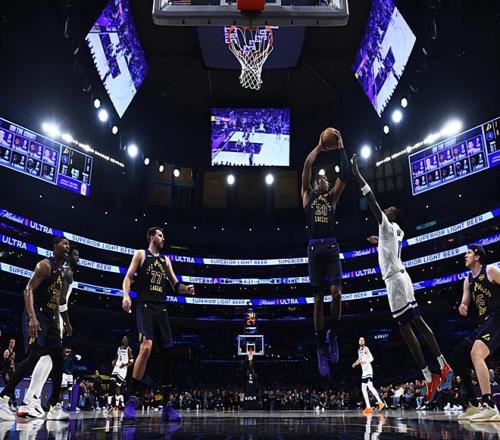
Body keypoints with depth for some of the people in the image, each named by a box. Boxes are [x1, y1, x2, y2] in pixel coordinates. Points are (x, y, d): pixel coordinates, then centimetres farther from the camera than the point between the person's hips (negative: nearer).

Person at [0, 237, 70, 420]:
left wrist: (58, 324, 20)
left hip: (51, 318, 9)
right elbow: (28, 291, -18)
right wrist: (32, 318, -30)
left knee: (58, 359, 4)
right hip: (39, 315, -9)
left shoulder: (62, 271, 18)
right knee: (35, 356, -19)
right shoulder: (45, 265, -8)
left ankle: (54, 407, 7)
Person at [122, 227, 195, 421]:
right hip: (145, 306, -6)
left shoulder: (166, 260, 21)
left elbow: (175, 285, 21)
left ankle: (167, 406, 8)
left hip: (161, 308, 6)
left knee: (167, 353, 2)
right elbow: (128, 277, -1)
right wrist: (126, 295, -19)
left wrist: (186, 289, -1)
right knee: (146, 347, -25)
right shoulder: (141, 254, 7)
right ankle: (131, 400, -15)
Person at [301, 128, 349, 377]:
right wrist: (319, 146, 11)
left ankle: (332, 335, 10)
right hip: (314, 248, -1)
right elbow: (307, 166, 5)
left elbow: (344, 175, 7)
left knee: (336, 293, -16)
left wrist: (340, 148, 6)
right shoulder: (307, 195, 15)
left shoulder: (332, 197, 18)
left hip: (331, 247, 1)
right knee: (318, 299, 1)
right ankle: (322, 347, 10)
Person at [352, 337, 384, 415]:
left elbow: (371, 358, -18)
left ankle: (380, 402, -20)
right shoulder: (359, 350, 19)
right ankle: (368, 407, 6)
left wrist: (365, 361, -35)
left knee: (370, 386, -23)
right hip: (363, 371, 9)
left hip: (368, 370, -9)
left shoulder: (365, 349, -7)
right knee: (363, 389, 6)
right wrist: (355, 363, 15)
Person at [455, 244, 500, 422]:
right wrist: (462, 307, -9)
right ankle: (472, 405, 13)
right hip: (484, 322, 9)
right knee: (459, 355, 7)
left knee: (476, 353, -28)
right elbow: (465, 302, 14)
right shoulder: (468, 280, 17)